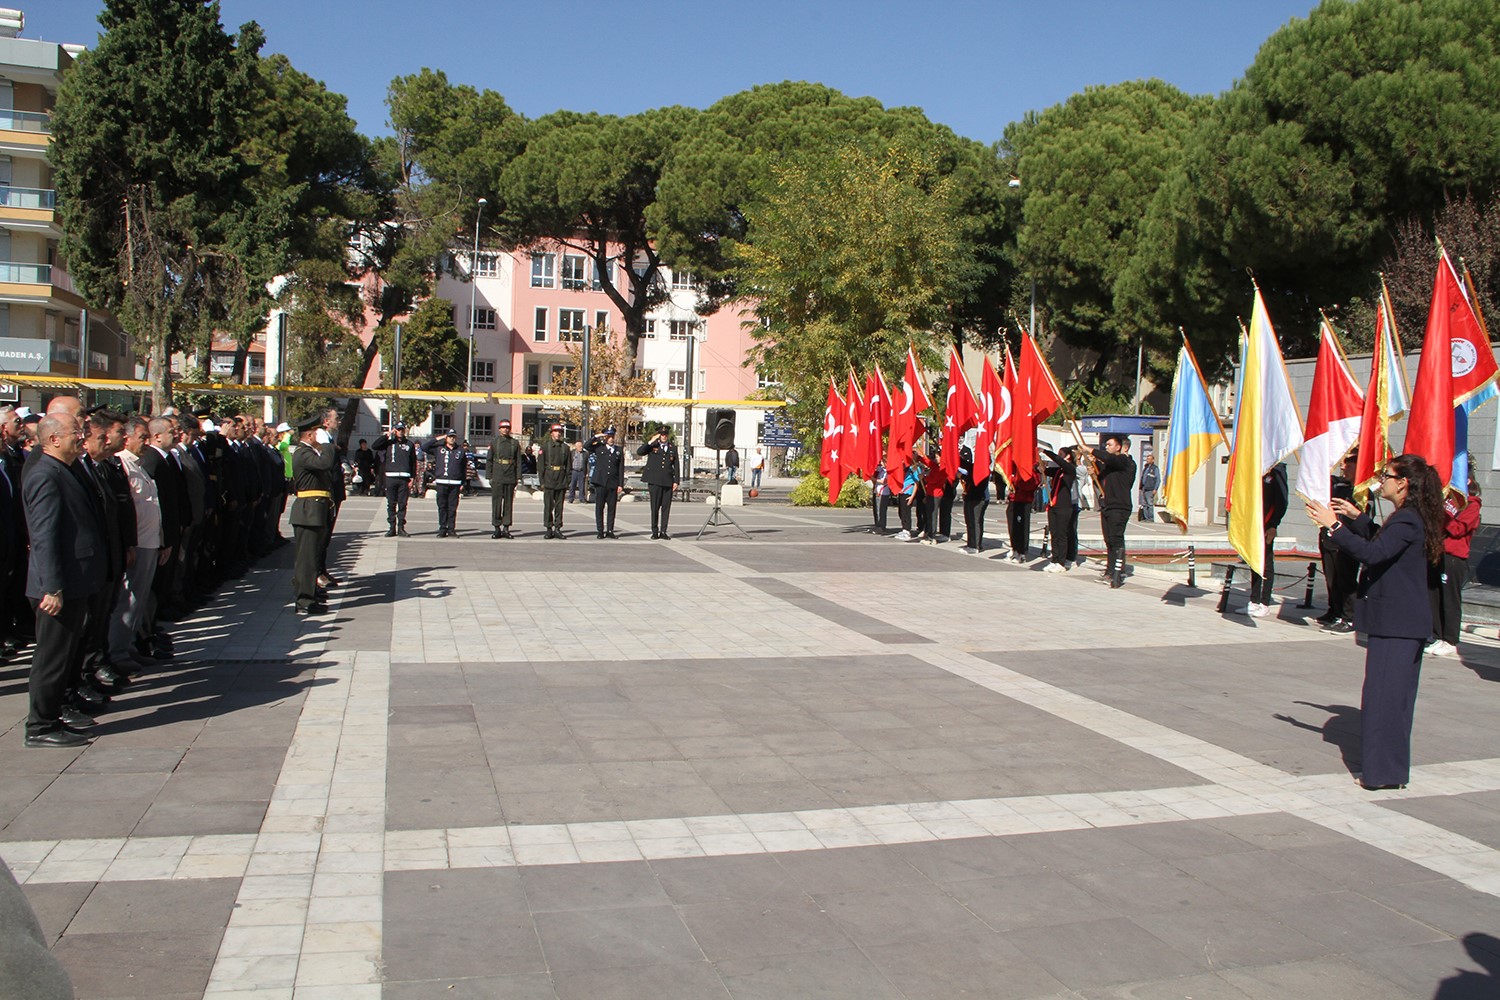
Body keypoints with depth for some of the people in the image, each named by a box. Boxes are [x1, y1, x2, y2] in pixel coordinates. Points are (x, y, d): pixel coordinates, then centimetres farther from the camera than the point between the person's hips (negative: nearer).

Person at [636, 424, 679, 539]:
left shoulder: (673, 448, 14)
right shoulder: (652, 446, 7)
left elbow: (676, 465, 13)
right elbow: (639, 452, -8)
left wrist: (676, 481, 5)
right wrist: (650, 442, -14)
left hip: (668, 481, 2)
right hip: (655, 481, -2)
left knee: (666, 507, 1)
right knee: (655, 507, -1)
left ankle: (663, 531, 6)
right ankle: (655, 531, 6)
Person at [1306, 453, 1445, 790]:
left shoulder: (1407, 520, -18)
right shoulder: (1411, 518, 14)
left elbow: (1372, 553, -31)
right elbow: (1383, 544, 32)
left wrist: (1334, 526, -28)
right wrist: (1357, 517, 32)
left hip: (1395, 622, -10)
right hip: (1407, 621, 10)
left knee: (1383, 695, -6)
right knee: (1395, 695, 14)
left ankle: (1383, 771, -2)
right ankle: (1391, 769, 22)